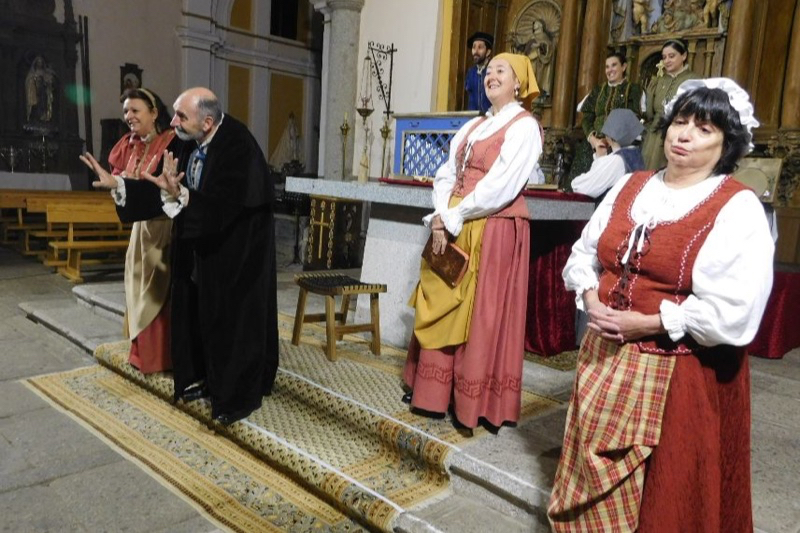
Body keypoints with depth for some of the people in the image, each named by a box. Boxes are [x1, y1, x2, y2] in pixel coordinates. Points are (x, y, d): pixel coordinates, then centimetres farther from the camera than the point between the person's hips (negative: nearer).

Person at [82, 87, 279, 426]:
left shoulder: (239, 147, -24)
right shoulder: (190, 143, -1)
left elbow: (221, 206, -31)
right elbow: (166, 187, 6)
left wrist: (180, 195, -41)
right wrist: (118, 184, 0)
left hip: (237, 251, -8)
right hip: (200, 246, 8)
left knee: (233, 320, 4)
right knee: (198, 315, 17)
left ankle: (239, 395, 20)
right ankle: (206, 378, 36)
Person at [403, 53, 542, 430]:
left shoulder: (524, 126, -6)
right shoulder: (472, 126, 17)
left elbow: (499, 188, -17)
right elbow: (446, 175, 10)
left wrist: (451, 218, -13)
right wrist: (440, 217, -7)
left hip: (495, 231, -7)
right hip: (454, 229, 8)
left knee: (481, 315, 0)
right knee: (444, 309, 11)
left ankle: (473, 401, 13)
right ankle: (435, 389, 25)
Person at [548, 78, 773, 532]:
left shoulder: (738, 208, -12)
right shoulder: (630, 187, 7)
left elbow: (733, 313, -20)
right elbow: (584, 254, 9)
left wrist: (649, 324, -20)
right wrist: (592, 302, -9)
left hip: (680, 373, -5)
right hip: (606, 357, 6)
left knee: (665, 495, 14)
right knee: (598, 480, 21)